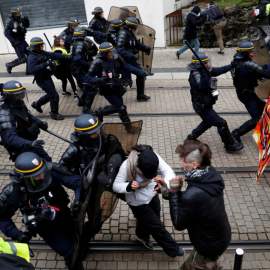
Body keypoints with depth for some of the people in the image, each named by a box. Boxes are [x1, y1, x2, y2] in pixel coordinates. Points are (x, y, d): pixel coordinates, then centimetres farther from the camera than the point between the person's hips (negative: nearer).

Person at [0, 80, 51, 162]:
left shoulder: (20, 105, -2)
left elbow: (29, 116, 19)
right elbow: (10, 137, -37)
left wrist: (40, 123, 0)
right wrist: (29, 144, -50)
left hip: (31, 142, 9)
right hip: (20, 149, -9)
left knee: (47, 161, 21)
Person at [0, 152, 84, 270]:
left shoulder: (50, 171, -27)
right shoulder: (15, 193, -26)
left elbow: (78, 182, -25)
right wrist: (17, 234, -20)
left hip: (64, 214, 2)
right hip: (45, 226, -2)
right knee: (70, 250, -14)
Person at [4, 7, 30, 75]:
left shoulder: (20, 20, 4)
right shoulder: (9, 21, -14)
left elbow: (27, 25, 20)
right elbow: (6, 33, -17)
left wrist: (26, 20, -1)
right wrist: (14, 42, -24)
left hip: (23, 41, 7)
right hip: (17, 43, -7)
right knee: (22, 59, -5)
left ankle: (29, 70, 15)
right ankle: (9, 65, 18)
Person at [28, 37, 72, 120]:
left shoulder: (43, 53, 8)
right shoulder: (32, 57, -18)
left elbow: (54, 55, 9)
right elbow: (32, 69, -32)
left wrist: (66, 57, -1)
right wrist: (44, 64, -35)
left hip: (47, 78, 9)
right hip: (42, 80, -9)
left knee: (50, 95, 22)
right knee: (54, 96, -5)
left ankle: (36, 104, 42)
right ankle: (54, 114, 11)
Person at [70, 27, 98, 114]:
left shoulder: (82, 43, 13)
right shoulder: (79, 44, -17)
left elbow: (94, 51, 14)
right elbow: (77, 59, -31)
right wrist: (88, 64, -27)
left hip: (80, 71, 10)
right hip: (79, 71, -10)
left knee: (89, 86, 27)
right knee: (92, 89, -12)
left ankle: (81, 102, 41)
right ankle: (86, 109, -9)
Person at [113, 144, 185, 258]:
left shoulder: (154, 157, -27)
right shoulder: (126, 166, -36)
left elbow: (168, 171, -33)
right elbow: (116, 186, -26)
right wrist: (128, 186, -47)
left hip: (152, 195, 5)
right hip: (138, 203, -5)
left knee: (148, 221, 29)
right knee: (157, 227, 5)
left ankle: (142, 236, 65)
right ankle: (173, 249, 32)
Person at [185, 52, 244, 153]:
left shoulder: (205, 71, 0)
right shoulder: (195, 75, -27)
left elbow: (218, 70, 13)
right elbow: (204, 86, -44)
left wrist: (232, 65, 18)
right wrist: (203, 71, -50)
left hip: (205, 104, 10)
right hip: (202, 106, -10)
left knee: (208, 122, 29)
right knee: (221, 124, -3)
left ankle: (191, 138, 38)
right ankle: (230, 145, 13)